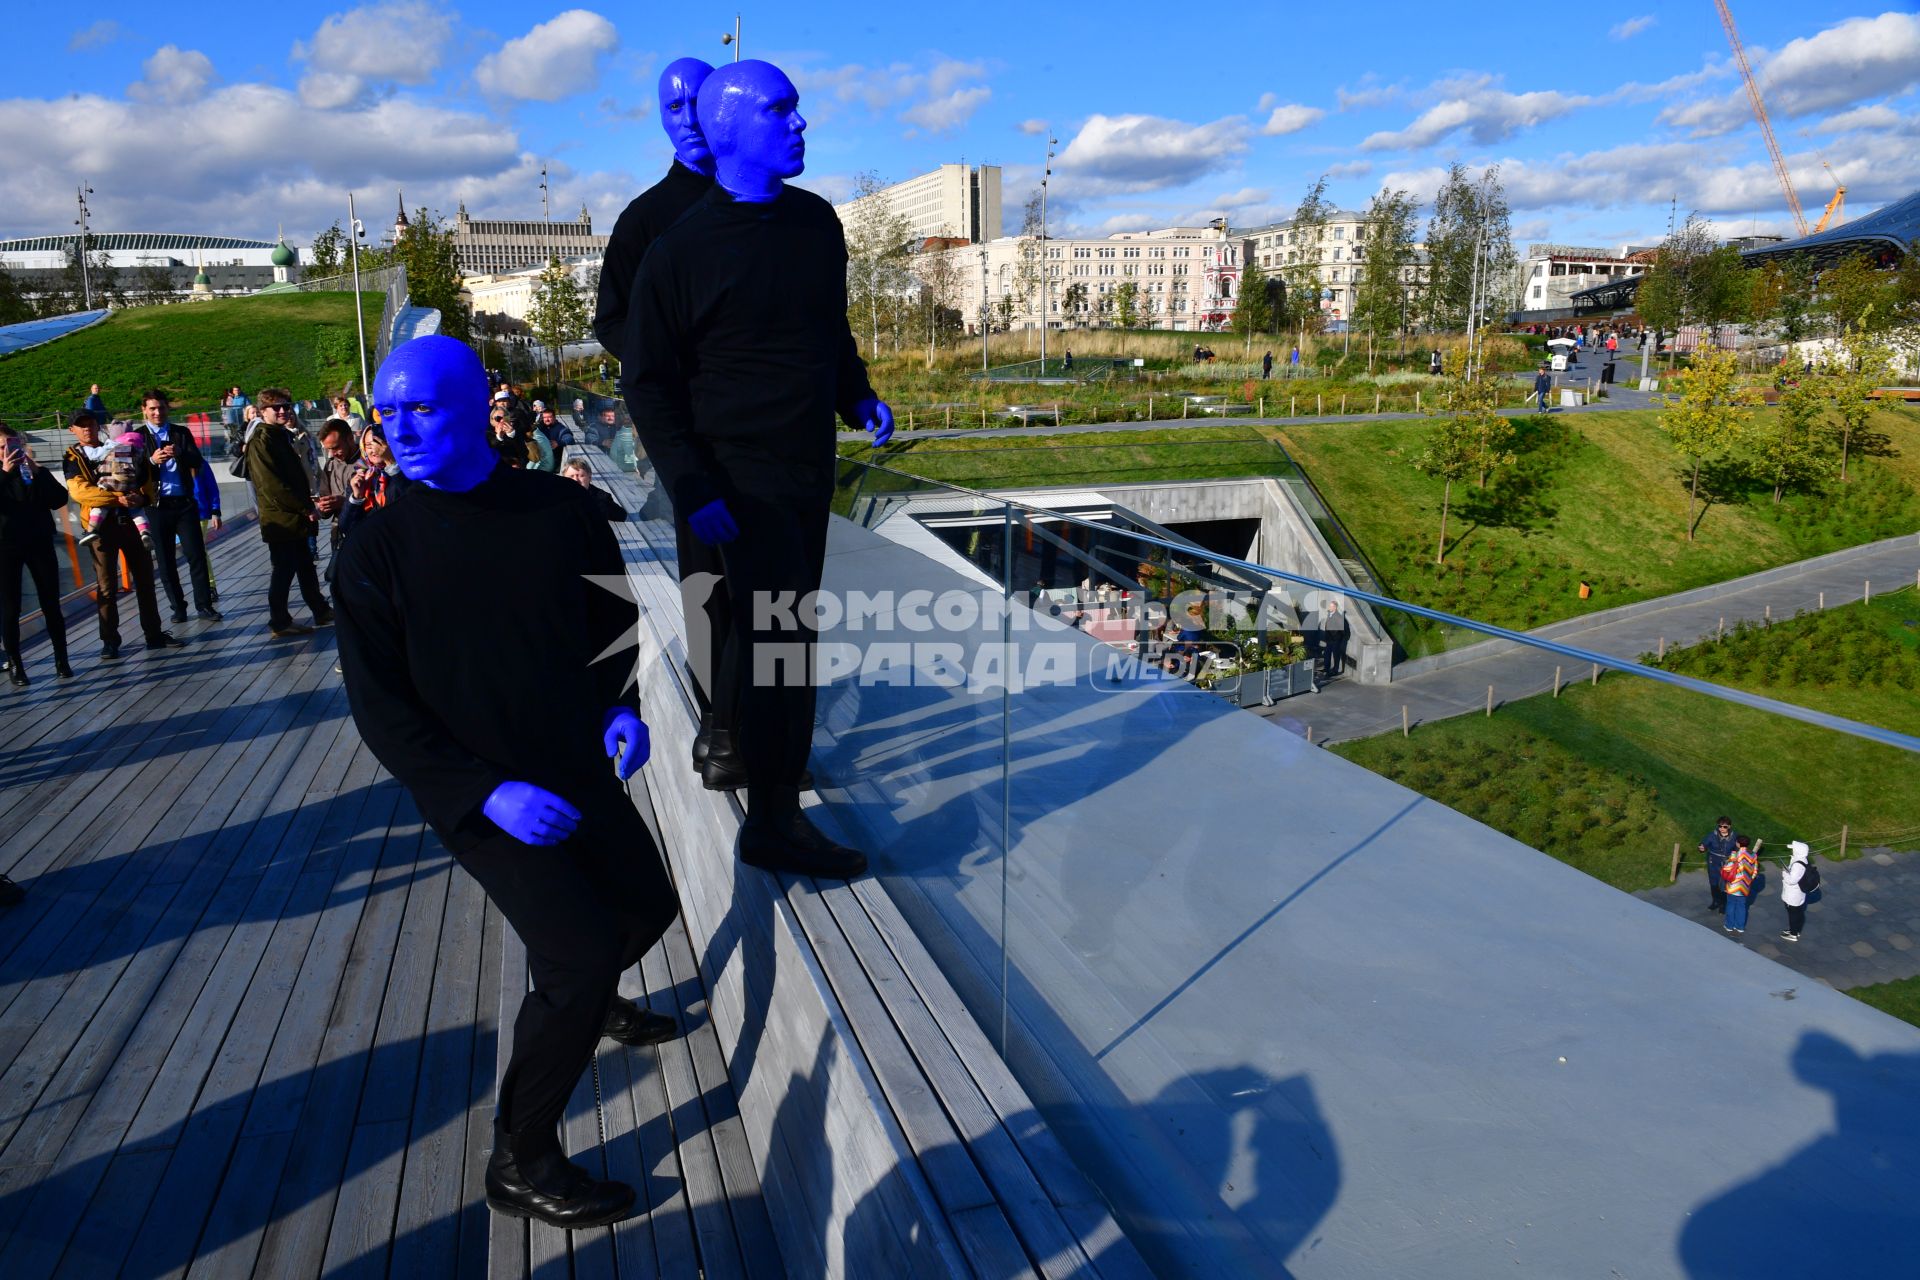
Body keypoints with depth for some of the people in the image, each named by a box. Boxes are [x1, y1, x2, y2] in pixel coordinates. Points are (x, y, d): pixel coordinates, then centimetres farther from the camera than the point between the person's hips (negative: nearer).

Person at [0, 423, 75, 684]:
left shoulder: (37, 472, 7)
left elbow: (60, 500, -6)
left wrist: (38, 473, -15)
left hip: (39, 542, 1)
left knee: (51, 604, 2)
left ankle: (61, 660, 10)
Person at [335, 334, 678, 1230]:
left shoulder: (560, 509, -5)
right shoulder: (376, 552, -11)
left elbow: (617, 618, 9)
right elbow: (383, 713, -11)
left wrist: (623, 708, -9)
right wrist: (488, 793, -23)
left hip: (581, 771, 5)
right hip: (480, 798, -4)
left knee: (648, 906, 18)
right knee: (579, 952, -17)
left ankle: (585, 1001, 53)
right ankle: (519, 1164, 4)